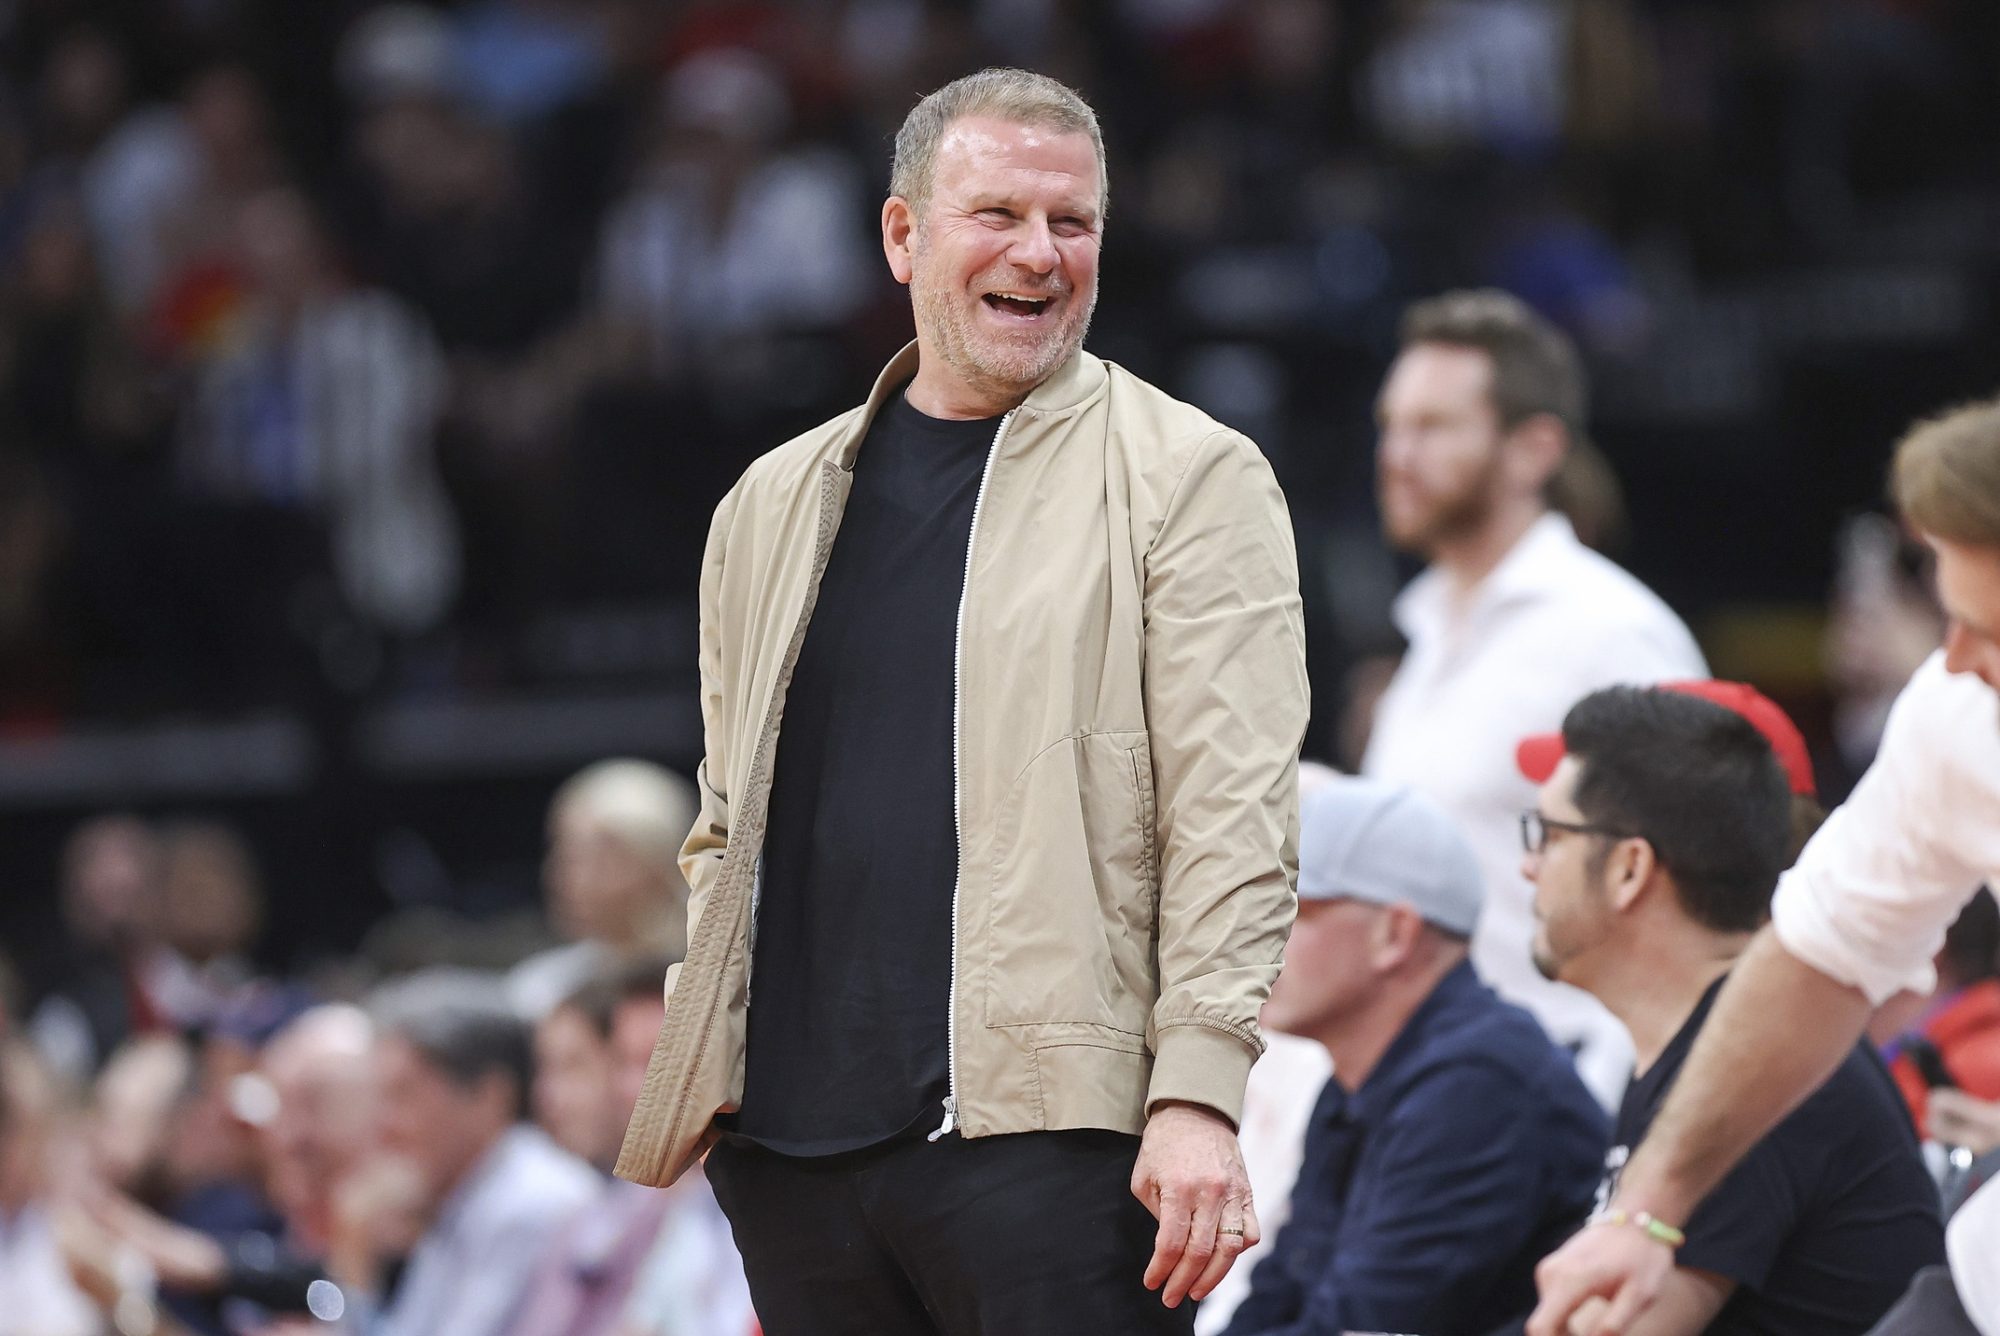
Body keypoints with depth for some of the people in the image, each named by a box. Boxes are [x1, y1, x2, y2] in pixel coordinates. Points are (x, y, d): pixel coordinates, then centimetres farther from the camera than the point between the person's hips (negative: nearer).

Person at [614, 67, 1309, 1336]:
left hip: (1050, 1133, -5)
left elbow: (1234, 816, -6)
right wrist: (705, 1067, 9)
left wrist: (1199, 1094, -15)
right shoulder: (775, 504, 18)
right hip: (793, 1141, 5)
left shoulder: (1189, 480, 2)